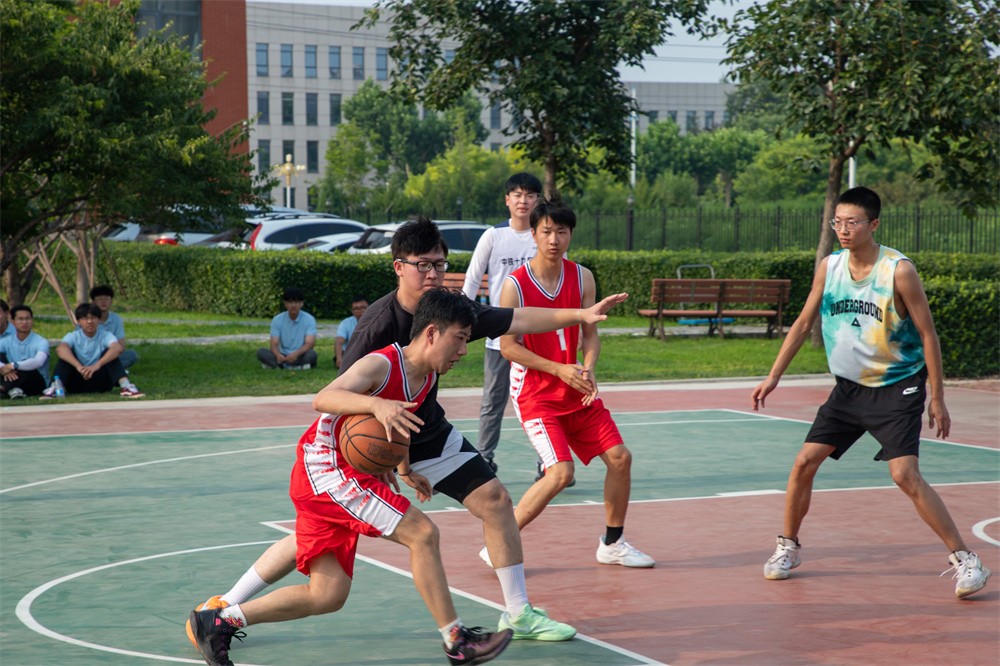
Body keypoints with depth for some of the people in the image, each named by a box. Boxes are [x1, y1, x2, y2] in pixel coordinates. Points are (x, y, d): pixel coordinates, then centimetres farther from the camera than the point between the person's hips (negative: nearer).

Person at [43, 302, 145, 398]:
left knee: (108, 353, -21)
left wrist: (97, 365, -47)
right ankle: (54, 388, -37)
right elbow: (60, 349, -30)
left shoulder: (105, 336, -7)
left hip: (100, 381, 0)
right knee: (66, 354, -20)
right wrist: (78, 366, -48)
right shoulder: (73, 337, -7)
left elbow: (118, 348, -30)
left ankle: (125, 386, -35)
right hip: (77, 381, 0)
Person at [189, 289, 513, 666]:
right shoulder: (381, 365, -18)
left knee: (328, 596, 8)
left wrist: (404, 470, 36)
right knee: (422, 533, -16)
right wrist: (377, 404, -51)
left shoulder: (426, 378, 8)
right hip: (327, 469, -10)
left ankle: (219, 621, 15)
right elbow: (322, 399, -35)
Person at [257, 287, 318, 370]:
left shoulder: (309, 319, -4)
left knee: (311, 354, -34)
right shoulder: (277, 320, 2)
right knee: (261, 352, -24)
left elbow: (309, 343, -14)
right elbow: (274, 344, -7)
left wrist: (296, 354, -35)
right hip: (283, 356, 2)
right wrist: (278, 355, -32)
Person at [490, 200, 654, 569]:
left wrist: (587, 370, -17)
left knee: (620, 457, 3)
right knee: (560, 472, -21)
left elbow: (590, 334, 4)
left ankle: (612, 544, 21)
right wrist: (559, 370, -21)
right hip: (535, 392, -6)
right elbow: (508, 346, -14)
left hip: (576, 390, 6)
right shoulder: (515, 285, -14)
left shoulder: (582, 278, 0)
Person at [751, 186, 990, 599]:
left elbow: (928, 334, -12)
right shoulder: (828, 267, -2)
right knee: (804, 463, 1)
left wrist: (937, 399, -12)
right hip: (849, 387, 5)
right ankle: (788, 547, 21)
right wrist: (774, 376, 4)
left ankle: (965, 561, -11)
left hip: (897, 387, -5)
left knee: (905, 475, -18)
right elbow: (803, 324, 9)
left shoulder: (899, 271, -17)